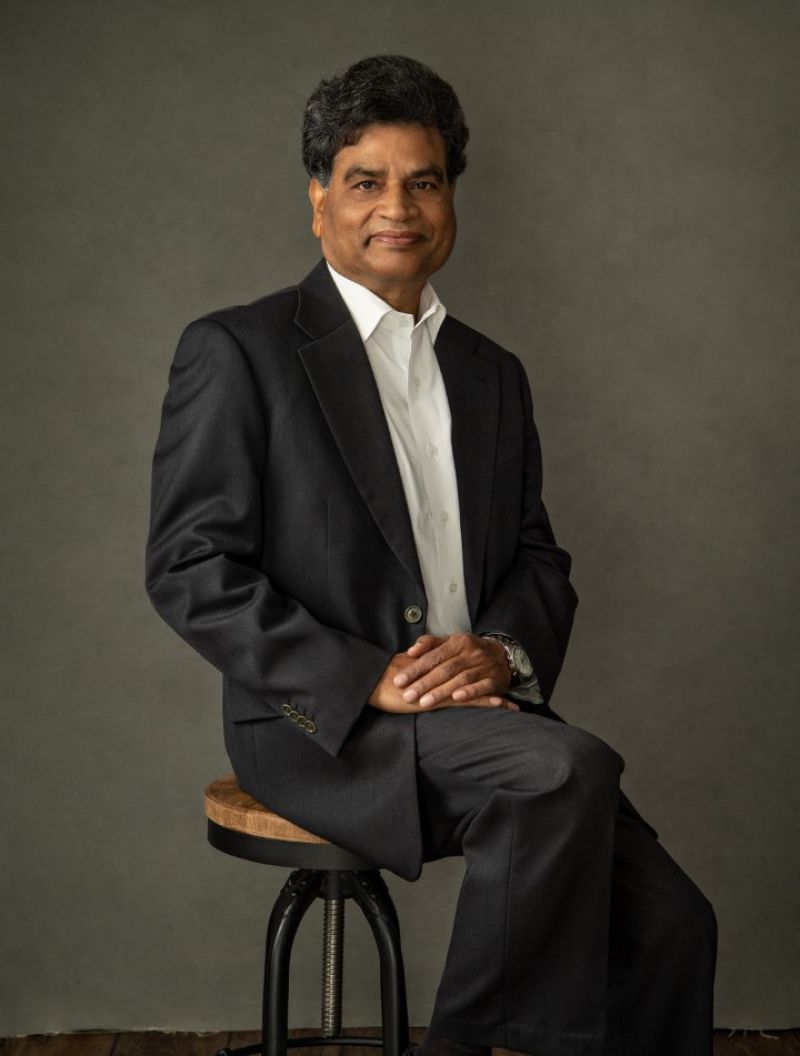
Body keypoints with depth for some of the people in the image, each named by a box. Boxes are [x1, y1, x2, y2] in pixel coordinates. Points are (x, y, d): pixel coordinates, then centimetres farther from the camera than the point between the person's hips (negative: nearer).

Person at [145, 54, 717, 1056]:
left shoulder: (492, 373, 16)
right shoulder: (237, 349, -2)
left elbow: (538, 559, 16)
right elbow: (189, 569, -9)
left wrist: (503, 647, -8)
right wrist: (366, 681, -18)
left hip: (480, 707, 6)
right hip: (316, 723, -5)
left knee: (669, 920, -13)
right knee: (571, 768, -30)